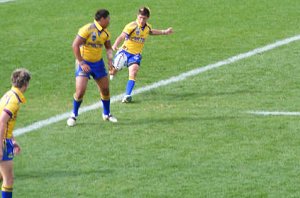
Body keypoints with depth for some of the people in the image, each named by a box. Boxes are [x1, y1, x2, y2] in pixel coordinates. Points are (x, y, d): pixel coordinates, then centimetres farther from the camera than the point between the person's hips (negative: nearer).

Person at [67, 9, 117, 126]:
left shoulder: (105, 33, 2)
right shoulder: (87, 29, -19)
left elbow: (108, 47, 16)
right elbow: (75, 45, -20)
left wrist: (110, 61, -3)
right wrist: (81, 63, -21)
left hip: (98, 63, 6)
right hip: (84, 63, -6)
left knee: (105, 89, 9)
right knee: (80, 90, -14)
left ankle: (106, 114, 29)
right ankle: (74, 115, 7)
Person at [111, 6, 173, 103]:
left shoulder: (148, 27, 2)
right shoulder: (132, 26, -19)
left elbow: (150, 32, 29)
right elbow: (122, 36, -31)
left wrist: (164, 32, 33)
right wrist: (115, 45, -49)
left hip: (136, 55, 3)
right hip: (125, 51, -3)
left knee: (133, 73, -19)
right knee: (114, 69, 7)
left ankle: (127, 95, -20)